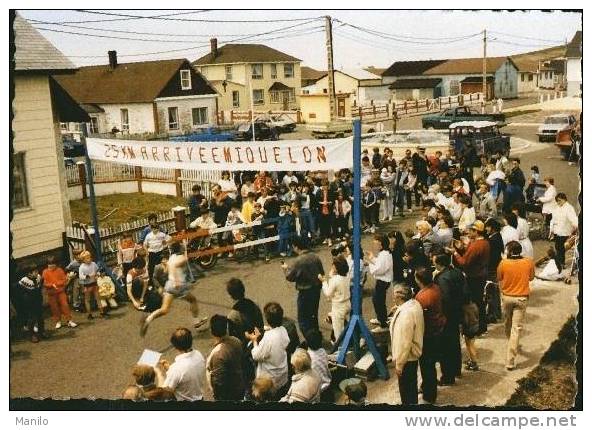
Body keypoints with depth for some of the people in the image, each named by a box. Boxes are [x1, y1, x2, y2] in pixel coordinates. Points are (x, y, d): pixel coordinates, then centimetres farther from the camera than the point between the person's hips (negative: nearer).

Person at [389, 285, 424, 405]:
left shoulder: (406, 314, -30)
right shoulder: (415, 304, -2)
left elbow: (404, 342, -27)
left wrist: (399, 364, -19)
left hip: (407, 358, -9)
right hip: (413, 354, 10)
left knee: (406, 388, 8)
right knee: (411, 386, 25)